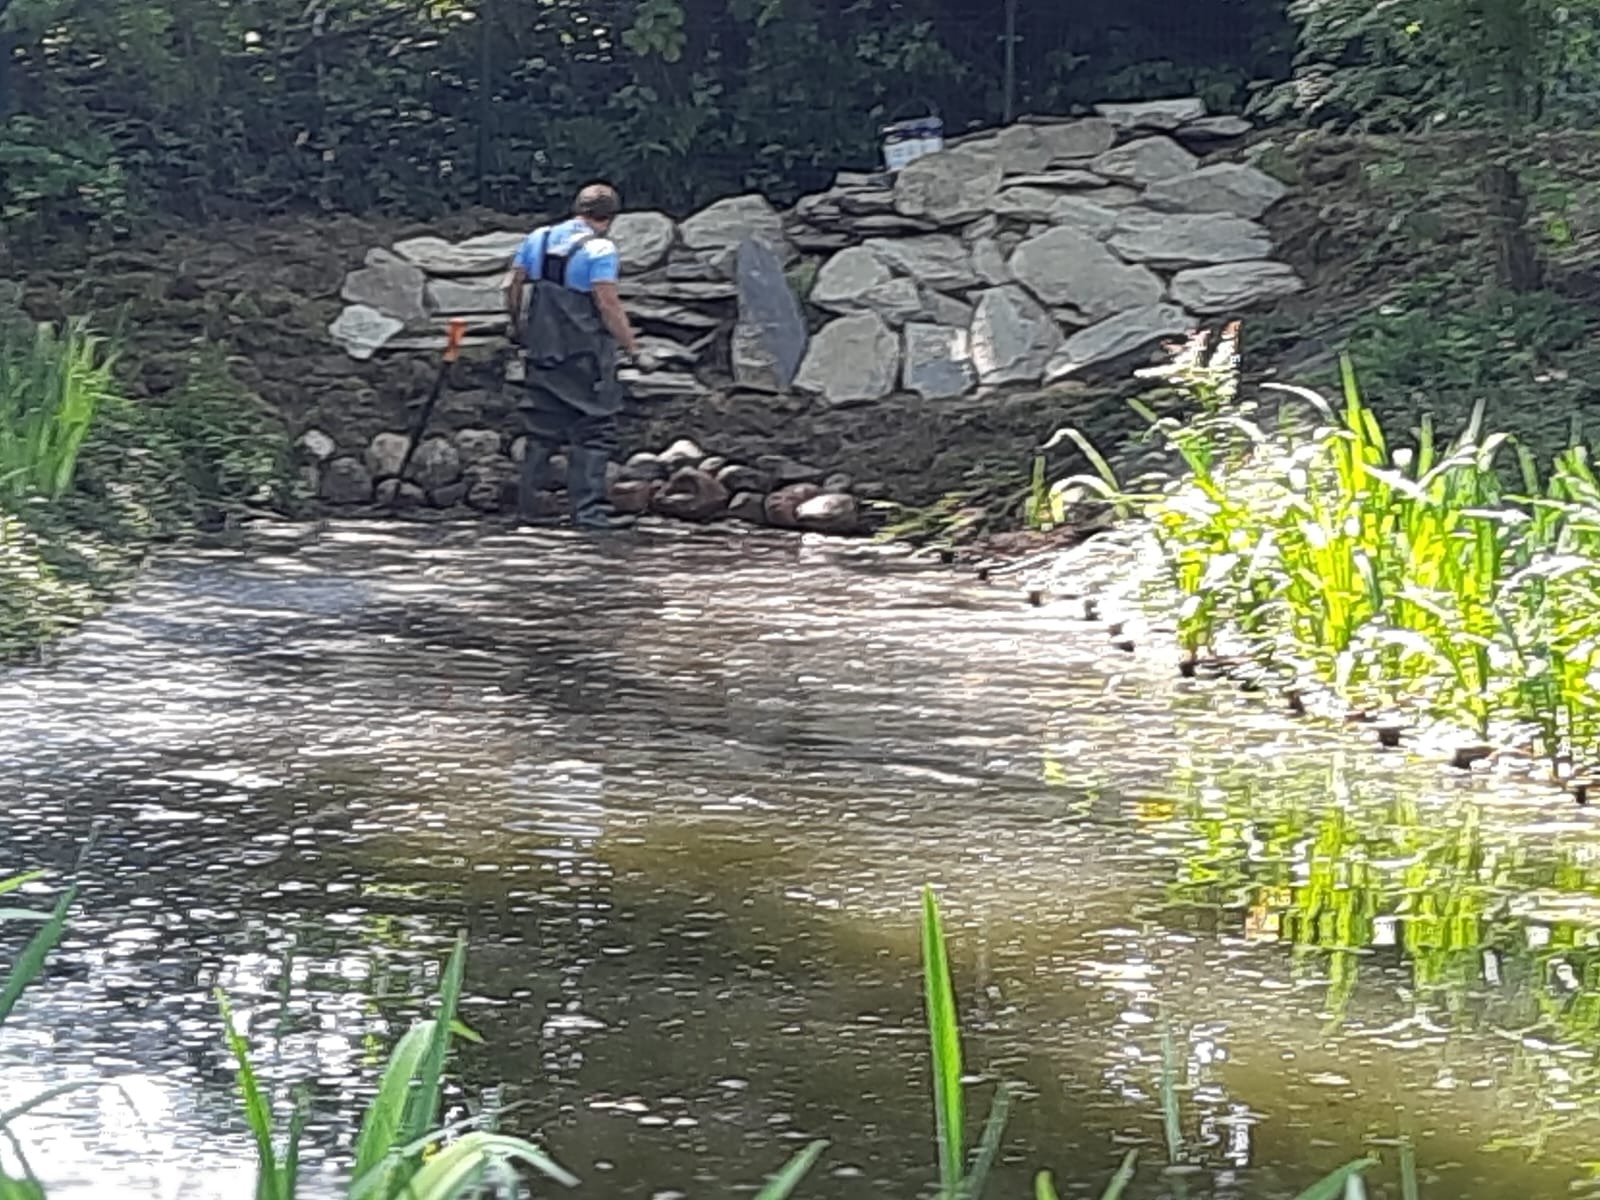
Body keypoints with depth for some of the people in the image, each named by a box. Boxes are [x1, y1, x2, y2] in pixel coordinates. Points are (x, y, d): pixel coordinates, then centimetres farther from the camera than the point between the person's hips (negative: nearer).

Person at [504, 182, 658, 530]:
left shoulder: (538, 238, 6)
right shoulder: (600, 249, -12)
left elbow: (512, 286, 9)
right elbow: (608, 304, -19)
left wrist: (518, 328, 24)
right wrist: (634, 350, -16)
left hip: (541, 349, 6)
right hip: (585, 354, -6)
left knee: (542, 430, 14)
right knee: (593, 430, 0)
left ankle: (529, 506, 16)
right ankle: (588, 509, -4)